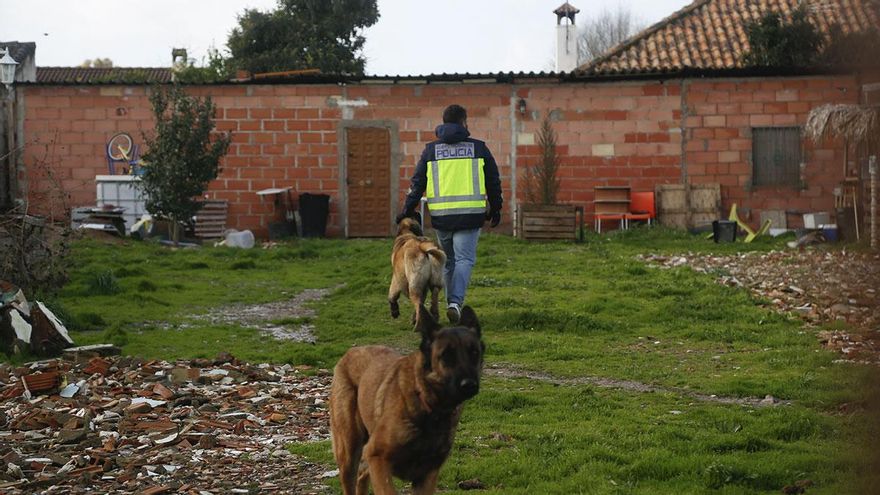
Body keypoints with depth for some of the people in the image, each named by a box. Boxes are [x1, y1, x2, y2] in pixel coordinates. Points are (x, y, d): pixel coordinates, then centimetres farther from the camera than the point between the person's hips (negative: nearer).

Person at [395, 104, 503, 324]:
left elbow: (418, 182, 6)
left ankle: (452, 302, 20)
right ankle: (456, 302, -21)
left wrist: (408, 209, 11)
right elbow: (493, 181, 10)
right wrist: (495, 209, 20)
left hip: (441, 215, 2)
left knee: (448, 261, 17)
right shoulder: (478, 148, 6)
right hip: (469, 215, -2)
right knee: (464, 259, -2)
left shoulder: (431, 149, 9)